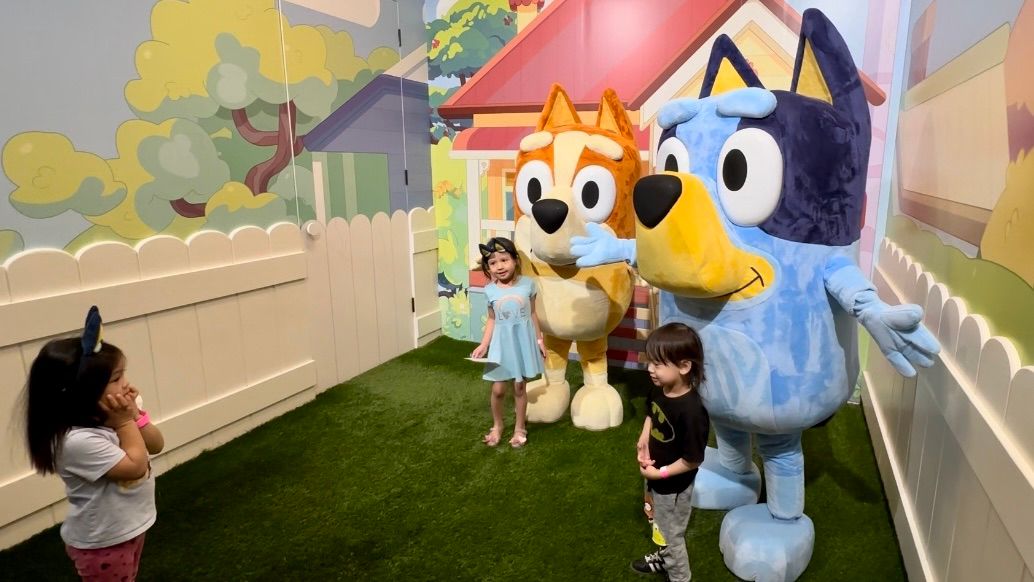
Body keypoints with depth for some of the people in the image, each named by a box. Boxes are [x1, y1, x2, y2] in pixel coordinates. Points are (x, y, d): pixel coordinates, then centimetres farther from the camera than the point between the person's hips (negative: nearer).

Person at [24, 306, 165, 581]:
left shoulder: (106, 417, -5)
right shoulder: (78, 440, -31)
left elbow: (156, 445, -1)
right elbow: (136, 466, -27)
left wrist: (135, 415, -16)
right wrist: (125, 422, -23)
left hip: (130, 527, 8)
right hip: (101, 543, -8)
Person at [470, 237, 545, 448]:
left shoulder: (527, 284, -7)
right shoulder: (490, 290, -5)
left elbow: (532, 314, 3)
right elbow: (492, 320, 3)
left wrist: (539, 339, 6)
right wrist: (484, 345, -5)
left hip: (523, 341, 0)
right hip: (501, 343, 1)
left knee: (520, 387, 10)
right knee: (498, 389, 5)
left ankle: (520, 428, 29)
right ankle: (497, 426, 30)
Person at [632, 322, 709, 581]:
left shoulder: (691, 412, -36)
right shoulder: (659, 389, -13)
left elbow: (692, 460, -27)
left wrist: (661, 473, -20)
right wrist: (643, 441, -6)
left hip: (673, 486, -7)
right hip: (655, 477, 8)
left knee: (672, 535, 18)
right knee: (663, 529, 33)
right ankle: (665, 558, 59)